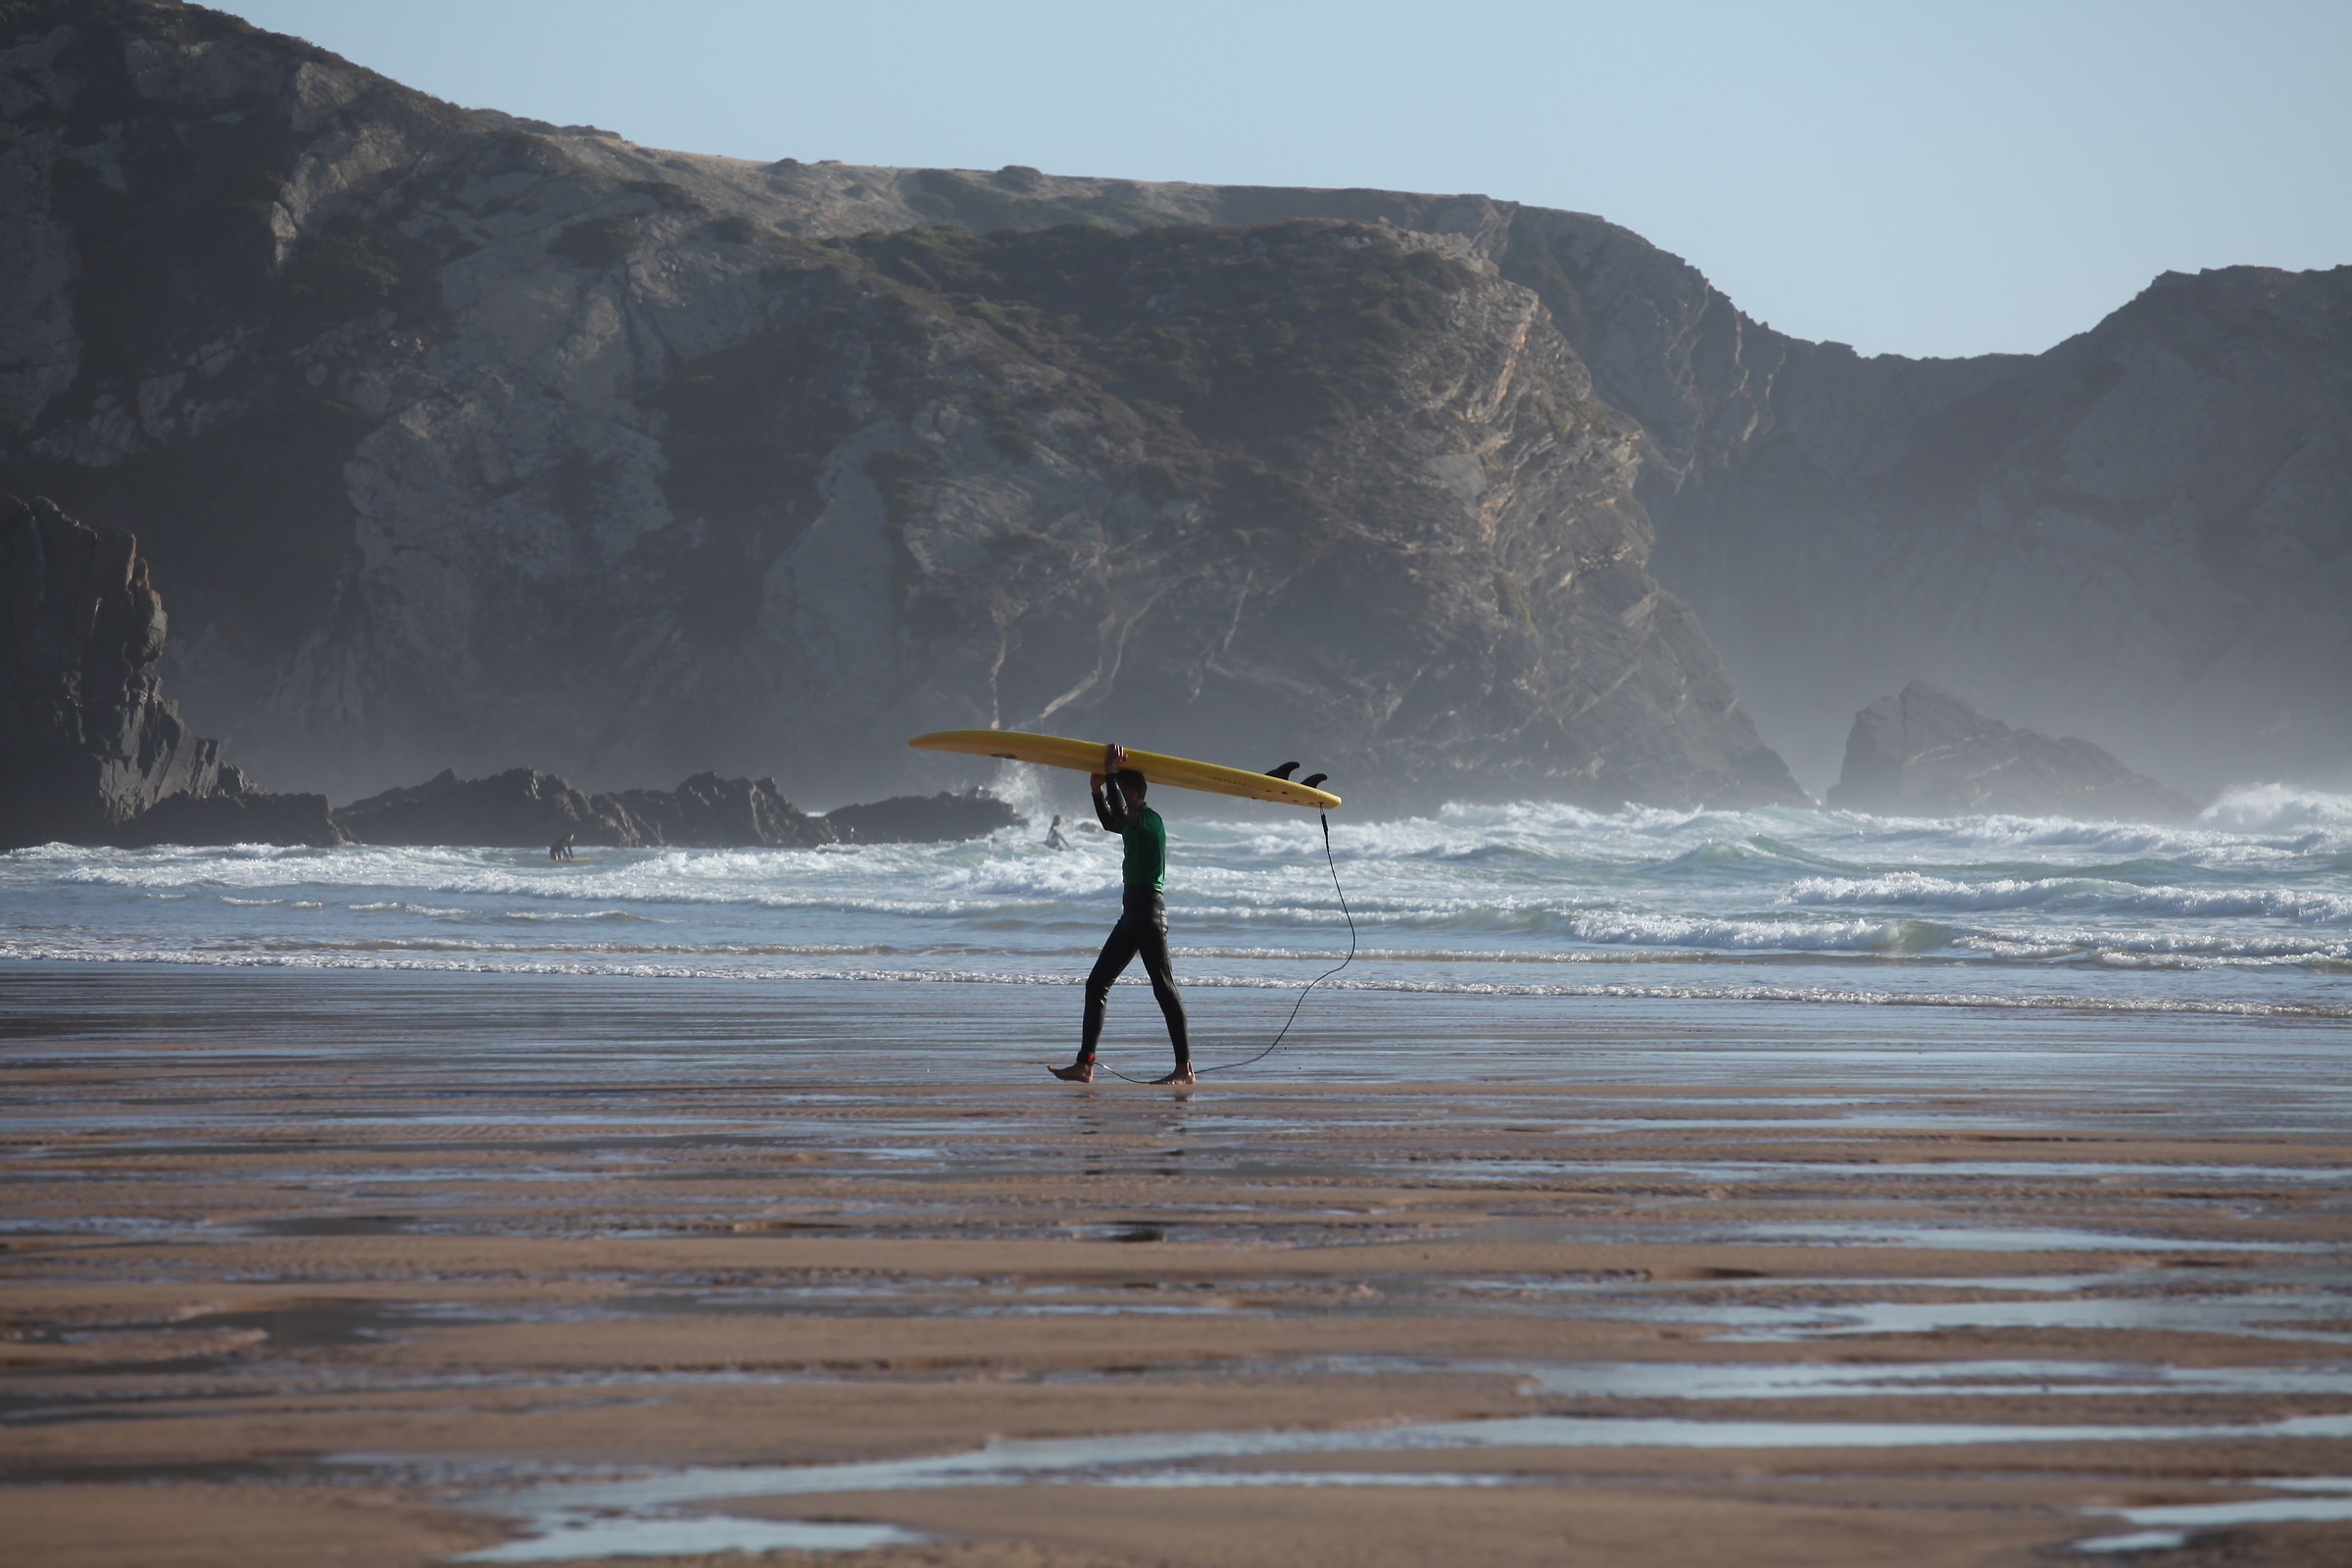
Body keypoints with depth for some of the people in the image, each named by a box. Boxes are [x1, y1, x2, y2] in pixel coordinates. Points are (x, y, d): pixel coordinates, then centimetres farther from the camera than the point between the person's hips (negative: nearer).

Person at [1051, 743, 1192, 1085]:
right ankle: (1084, 1064, 7)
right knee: (1096, 984, 8)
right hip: (1133, 913, 10)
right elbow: (1110, 822, 38)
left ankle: (1185, 1067, -7)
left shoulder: (1150, 820, -11)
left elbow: (1120, 813, -30)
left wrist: (1111, 774, -20)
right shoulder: (1135, 823, 17)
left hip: (1149, 910, -10)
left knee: (1163, 987, -8)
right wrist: (1098, 790, 24)